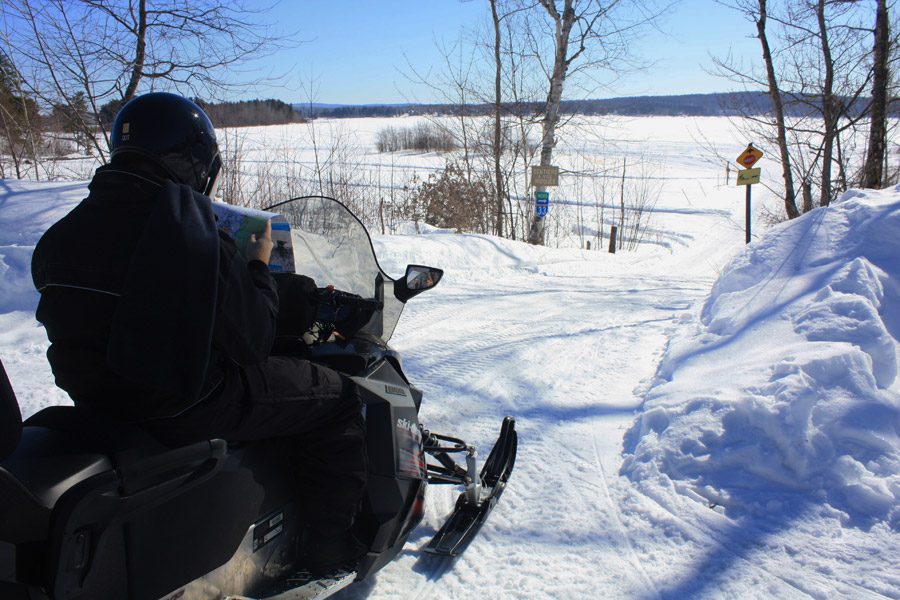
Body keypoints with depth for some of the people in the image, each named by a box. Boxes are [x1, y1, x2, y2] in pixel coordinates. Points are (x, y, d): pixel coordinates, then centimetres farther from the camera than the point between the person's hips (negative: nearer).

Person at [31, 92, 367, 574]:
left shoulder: (59, 237, 1)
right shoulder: (192, 233, -22)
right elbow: (250, 339, -17)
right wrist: (258, 266, -1)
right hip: (187, 414, -8)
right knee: (336, 396, 6)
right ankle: (331, 542, 13)